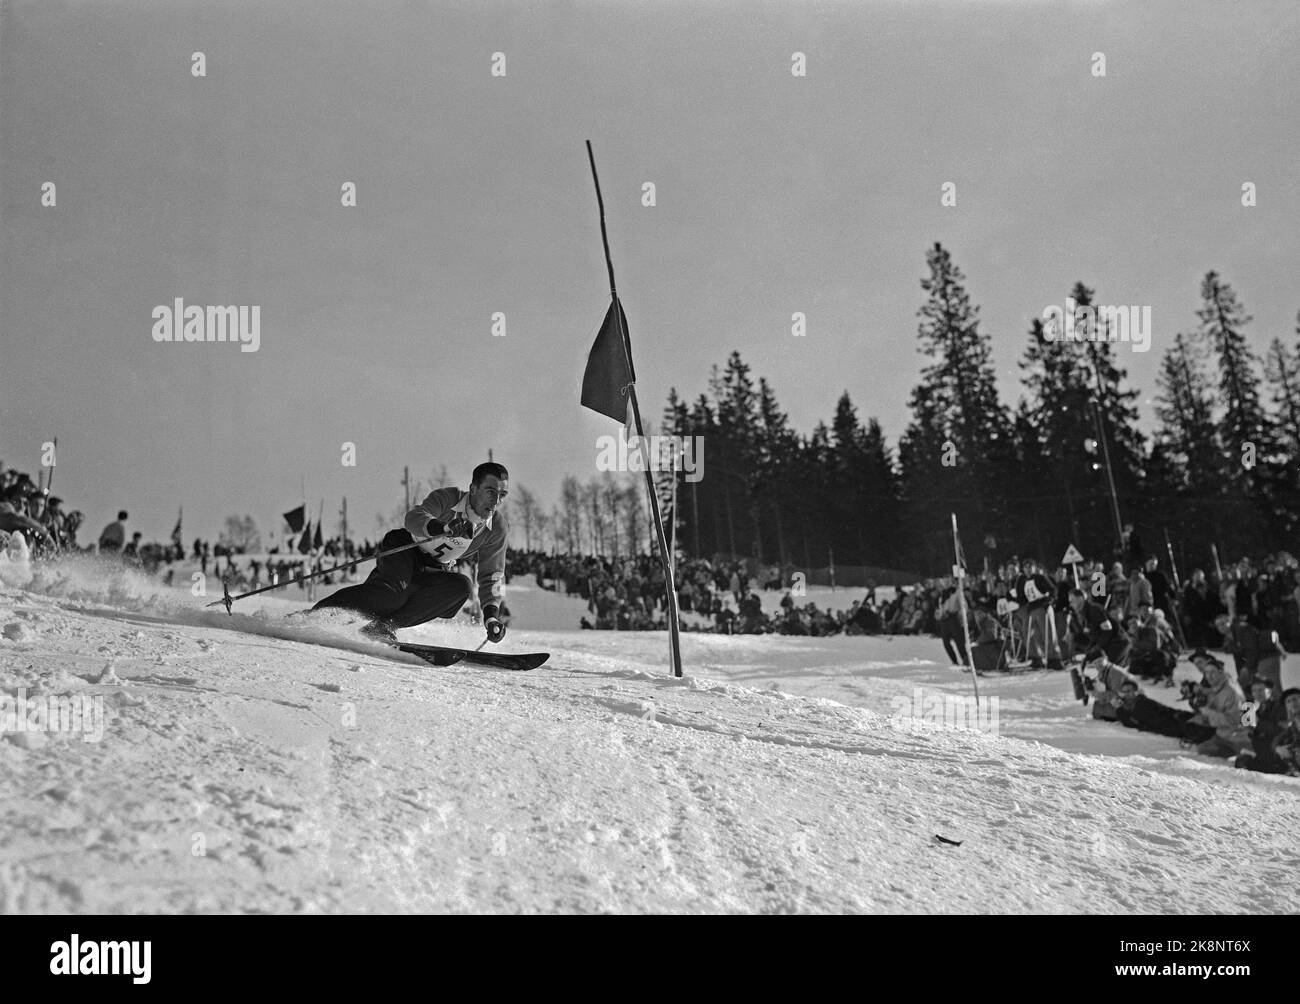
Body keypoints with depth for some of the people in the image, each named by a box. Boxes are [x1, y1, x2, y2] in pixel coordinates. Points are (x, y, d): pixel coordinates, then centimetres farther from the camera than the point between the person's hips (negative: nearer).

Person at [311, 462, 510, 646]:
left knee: (460, 586, -26)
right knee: (394, 591, -34)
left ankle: (384, 623, -25)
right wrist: (444, 528, -56)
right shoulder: (447, 498, -19)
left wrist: (491, 614, -16)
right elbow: (414, 518, -36)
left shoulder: (497, 528, -7)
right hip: (404, 549, -4)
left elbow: (491, 576, -1)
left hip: (429, 573, 5)